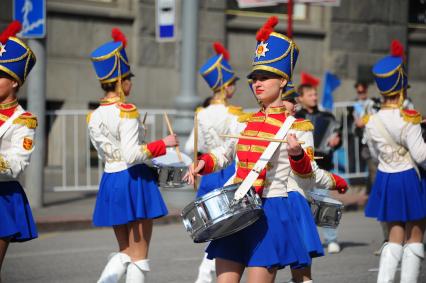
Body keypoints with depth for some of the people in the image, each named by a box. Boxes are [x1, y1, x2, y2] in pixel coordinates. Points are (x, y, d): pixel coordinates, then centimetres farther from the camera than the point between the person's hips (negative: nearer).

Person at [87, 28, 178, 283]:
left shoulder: (94, 117, 7)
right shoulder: (127, 112, -15)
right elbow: (131, 155, -23)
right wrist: (162, 144, -13)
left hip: (110, 183, 7)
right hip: (134, 181, -7)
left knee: (125, 253, 17)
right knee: (139, 256, 2)